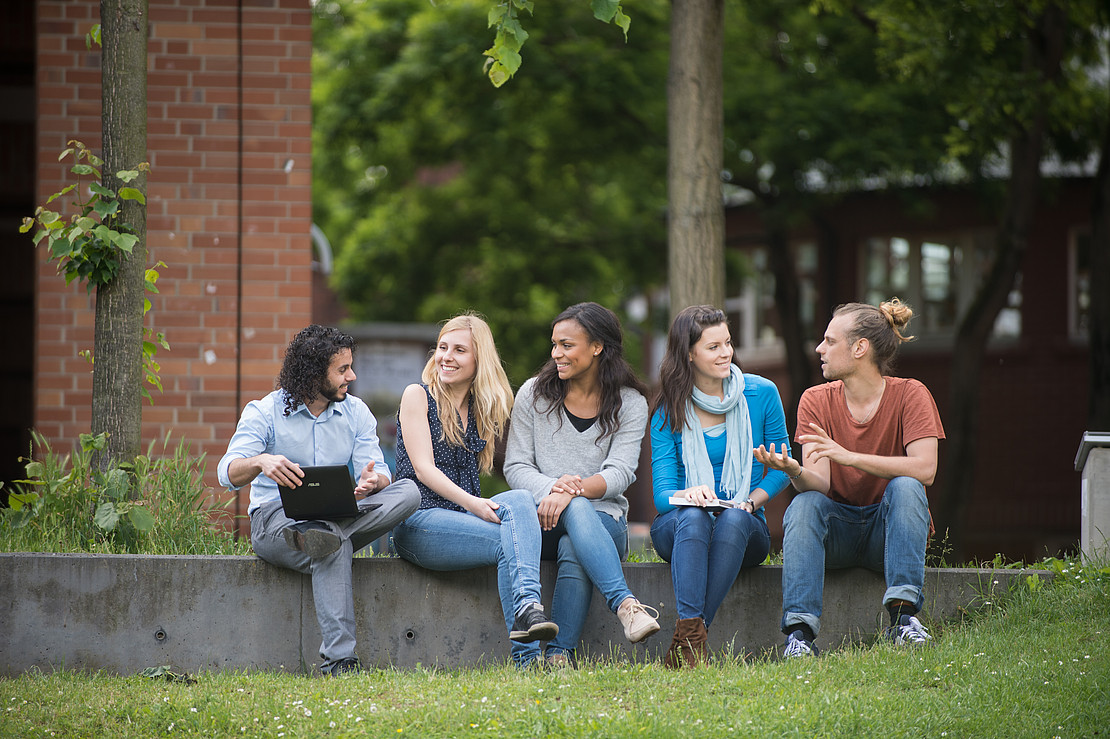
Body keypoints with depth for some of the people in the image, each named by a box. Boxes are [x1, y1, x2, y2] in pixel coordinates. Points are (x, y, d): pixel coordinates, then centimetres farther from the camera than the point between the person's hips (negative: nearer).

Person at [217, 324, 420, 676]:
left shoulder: (356, 413, 10)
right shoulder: (265, 412, -2)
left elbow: (379, 472, 0)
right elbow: (228, 473, -14)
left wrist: (372, 481, -27)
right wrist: (260, 463, -38)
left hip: (339, 514, 4)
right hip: (275, 518, -4)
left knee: (408, 492, -23)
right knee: (334, 545, -39)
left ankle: (320, 537, -39)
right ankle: (339, 661, -43)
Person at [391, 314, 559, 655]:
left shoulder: (482, 409, 19)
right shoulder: (418, 396, 3)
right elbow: (423, 468, -8)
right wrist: (471, 502, -23)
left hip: (463, 518, 5)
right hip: (419, 521, -5)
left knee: (519, 499, -29)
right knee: (510, 541, -29)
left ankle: (527, 608, -48)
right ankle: (525, 655, -43)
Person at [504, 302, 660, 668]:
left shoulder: (629, 403, 4)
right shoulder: (534, 394, 8)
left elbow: (619, 474, -8)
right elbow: (516, 466, 3)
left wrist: (573, 491, -28)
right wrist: (552, 488, -20)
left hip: (604, 519, 0)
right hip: (544, 517, 0)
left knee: (573, 549, -38)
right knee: (577, 509, -37)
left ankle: (560, 654, -45)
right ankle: (625, 604, -54)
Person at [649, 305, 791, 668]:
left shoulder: (761, 394, 1)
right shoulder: (668, 411, -2)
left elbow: (781, 468, 8)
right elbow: (662, 494, -6)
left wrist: (752, 501, -12)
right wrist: (687, 495, -30)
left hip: (744, 528, 1)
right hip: (677, 527, 0)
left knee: (733, 519, -36)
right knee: (693, 516, -36)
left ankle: (685, 642, -42)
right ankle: (691, 635, -49)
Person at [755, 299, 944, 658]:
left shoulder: (909, 395, -9)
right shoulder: (817, 400, -1)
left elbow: (924, 468, -25)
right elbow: (818, 482, -13)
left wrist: (848, 456, -32)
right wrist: (794, 472, -37)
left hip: (888, 528, -2)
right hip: (837, 528, 2)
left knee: (905, 487, -30)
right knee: (804, 504, -28)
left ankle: (903, 614, -37)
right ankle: (800, 629, -37)